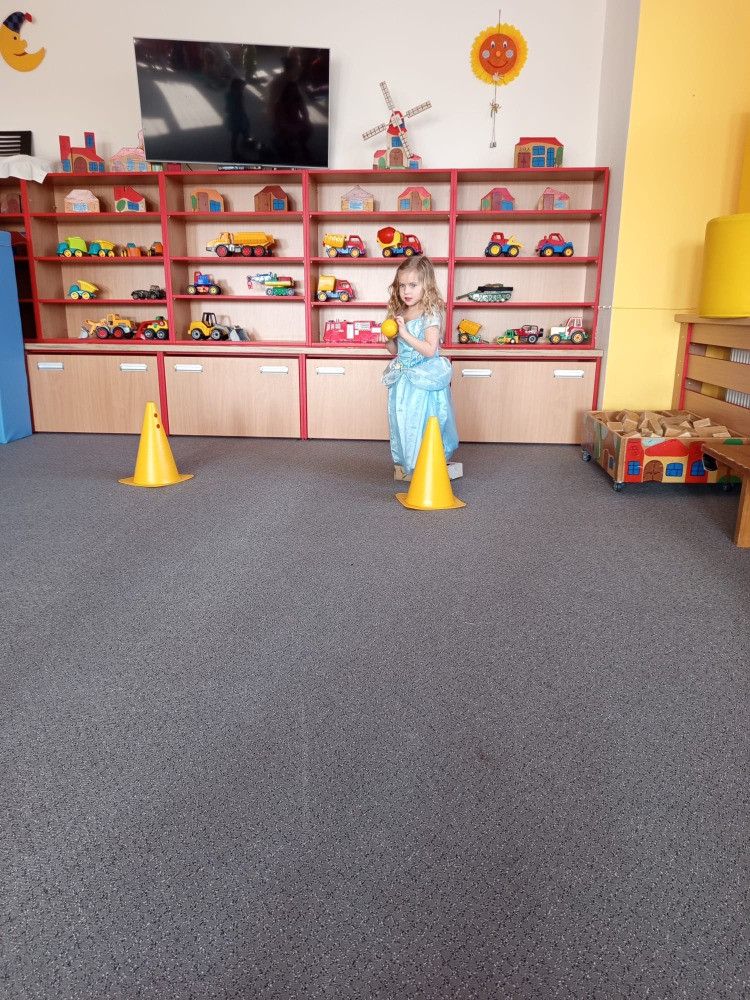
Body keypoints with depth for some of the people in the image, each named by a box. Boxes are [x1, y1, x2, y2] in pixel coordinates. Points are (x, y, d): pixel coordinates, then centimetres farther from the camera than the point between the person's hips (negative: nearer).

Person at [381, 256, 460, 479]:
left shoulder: (430, 314, -12)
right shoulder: (399, 313, 9)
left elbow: (430, 350, -22)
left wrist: (405, 333, -23)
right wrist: (387, 340, -5)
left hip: (425, 380, -7)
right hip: (403, 379, 7)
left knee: (422, 424, -4)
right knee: (402, 423, 13)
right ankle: (405, 464, 28)